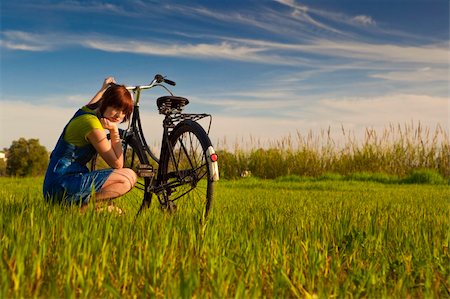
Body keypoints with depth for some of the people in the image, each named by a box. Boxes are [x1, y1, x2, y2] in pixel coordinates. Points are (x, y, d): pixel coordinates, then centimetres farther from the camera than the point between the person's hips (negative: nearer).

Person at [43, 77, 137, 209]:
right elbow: (117, 164, -12)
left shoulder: (85, 111, 11)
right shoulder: (92, 124, -17)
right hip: (61, 186, -10)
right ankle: (84, 204, -19)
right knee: (129, 177, -17)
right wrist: (114, 131, -12)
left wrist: (103, 89, 51)